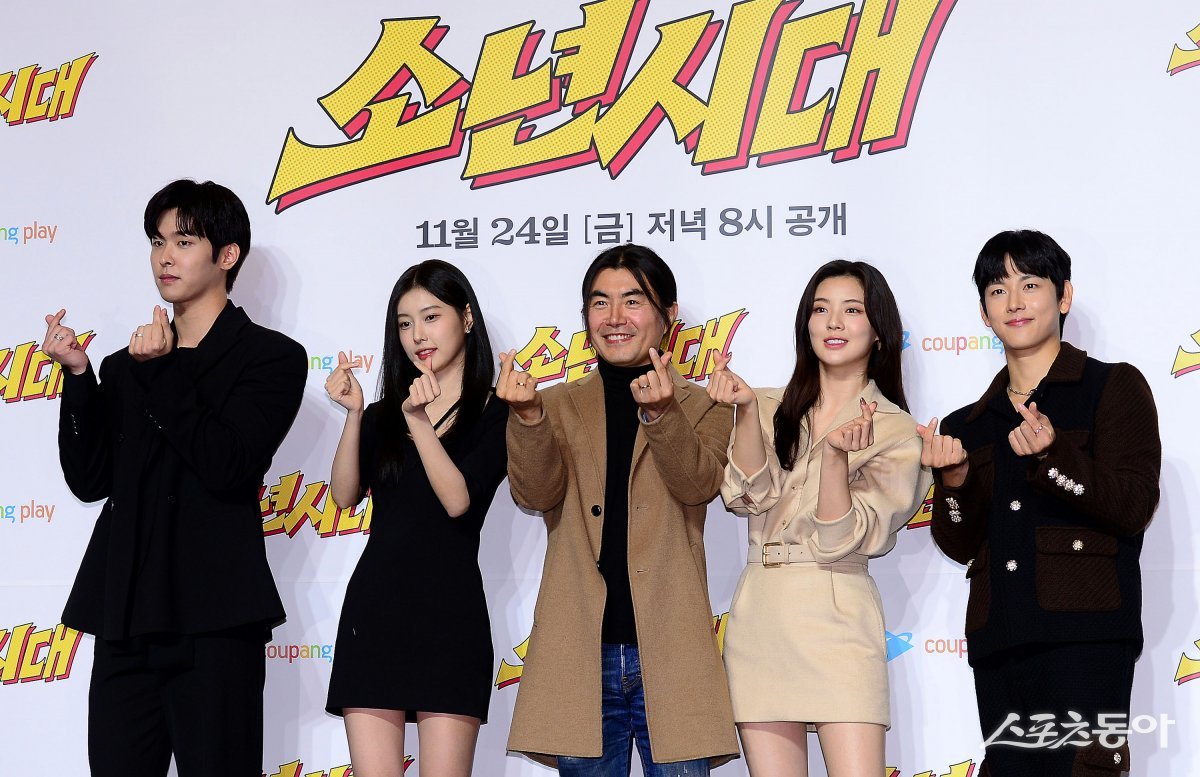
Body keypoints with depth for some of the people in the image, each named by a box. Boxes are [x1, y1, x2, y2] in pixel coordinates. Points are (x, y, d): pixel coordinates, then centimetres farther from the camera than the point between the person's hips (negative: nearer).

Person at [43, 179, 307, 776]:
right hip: (127, 619, 5)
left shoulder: (272, 358, 3)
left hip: (214, 622, -5)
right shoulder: (124, 368, 18)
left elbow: (230, 469, -11)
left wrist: (162, 372, -11)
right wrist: (78, 375, 0)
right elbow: (89, 480, 10)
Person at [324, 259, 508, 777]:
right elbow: (344, 495, 1)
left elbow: (458, 499, -11)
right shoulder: (383, 414, 16)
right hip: (374, 611, 4)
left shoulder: (495, 414, 2)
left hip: (449, 617, -4)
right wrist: (354, 413, -12)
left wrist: (419, 420, -21)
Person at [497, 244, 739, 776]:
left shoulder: (701, 408, 9)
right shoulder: (559, 407, 11)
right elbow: (535, 493, -5)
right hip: (581, 657, 1)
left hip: (670, 656, -1)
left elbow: (699, 484, -10)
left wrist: (660, 414, -28)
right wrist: (526, 416, -24)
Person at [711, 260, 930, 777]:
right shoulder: (775, 410, 12)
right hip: (759, 615, 3)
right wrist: (746, 408, -18)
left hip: (835, 620, -3)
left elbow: (840, 539, -7)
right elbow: (751, 496, -5)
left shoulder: (894, 431, 2)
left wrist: (836, 453, -22)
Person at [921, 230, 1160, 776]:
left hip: (1084, 634, -5)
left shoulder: (1115, 388, 5)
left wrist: (1052, 456, -21)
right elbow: (959, 546, 13)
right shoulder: (970, 425, 18)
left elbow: (1134, 506, -6)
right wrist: (955, 480, -7)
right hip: (997, 643, 5)